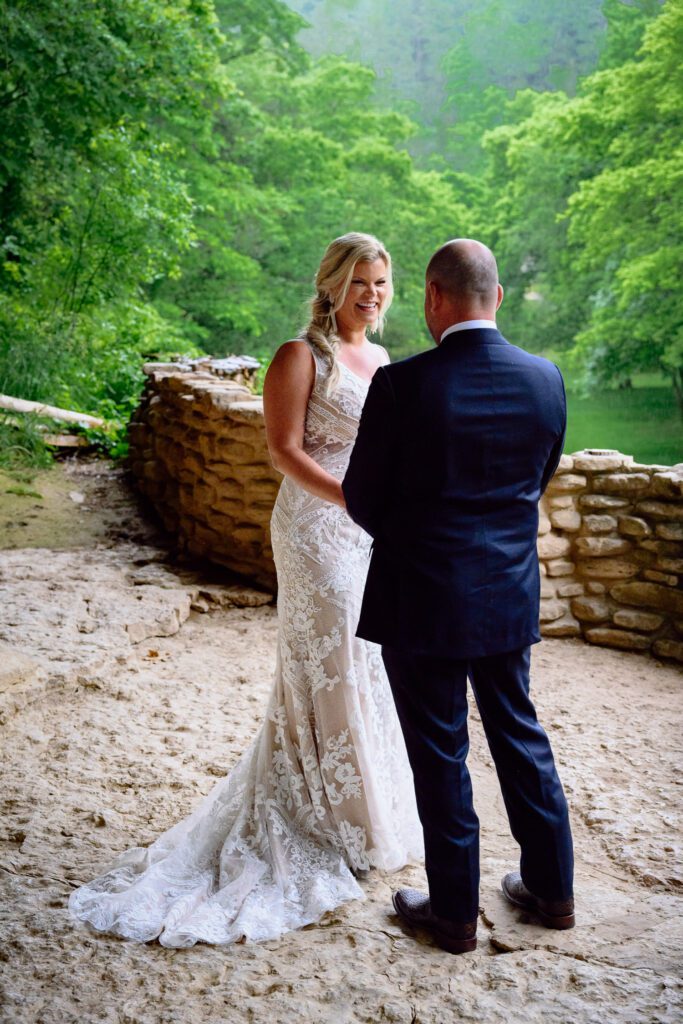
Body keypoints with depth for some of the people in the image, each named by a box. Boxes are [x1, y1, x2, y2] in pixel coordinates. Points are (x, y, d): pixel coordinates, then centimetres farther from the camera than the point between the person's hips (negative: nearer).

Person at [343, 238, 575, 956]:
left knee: (440, 754, 9)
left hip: (423, 600, -4)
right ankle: (551, 889, 34)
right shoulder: (546, 379, -4)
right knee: (519, 734, 20)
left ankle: (454, 914, 24)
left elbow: (362, 499, -8)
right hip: (510, 594, 5)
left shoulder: (402, 384, -18)